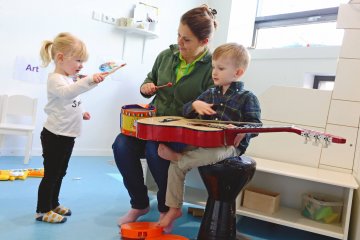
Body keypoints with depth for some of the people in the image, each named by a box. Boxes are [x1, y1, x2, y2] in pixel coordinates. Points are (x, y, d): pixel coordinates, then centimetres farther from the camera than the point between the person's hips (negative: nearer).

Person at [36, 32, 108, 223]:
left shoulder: (68, 79, 14)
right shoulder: (55, 79, -17)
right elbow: (66, 92, -40)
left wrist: (80, 113, 14)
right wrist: (89, 80, -52)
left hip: (67, 135, 10)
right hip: (55, 136, -10)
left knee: (60, 173, 19)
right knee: (51, 174, 0)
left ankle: (53, 204, 34)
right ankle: (42, 211, 14)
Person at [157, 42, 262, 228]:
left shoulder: (247, 98, 1)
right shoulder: (209, 94, 17)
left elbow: (255, 125, -6)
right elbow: (186, 112, 17)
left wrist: (241, 131, -28)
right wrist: (195, 105, -7)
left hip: (230, 145, -5)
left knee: (213, 154, -41)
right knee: (175, 166, -10)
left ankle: (176, 156, -17)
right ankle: (174, 208, 5)